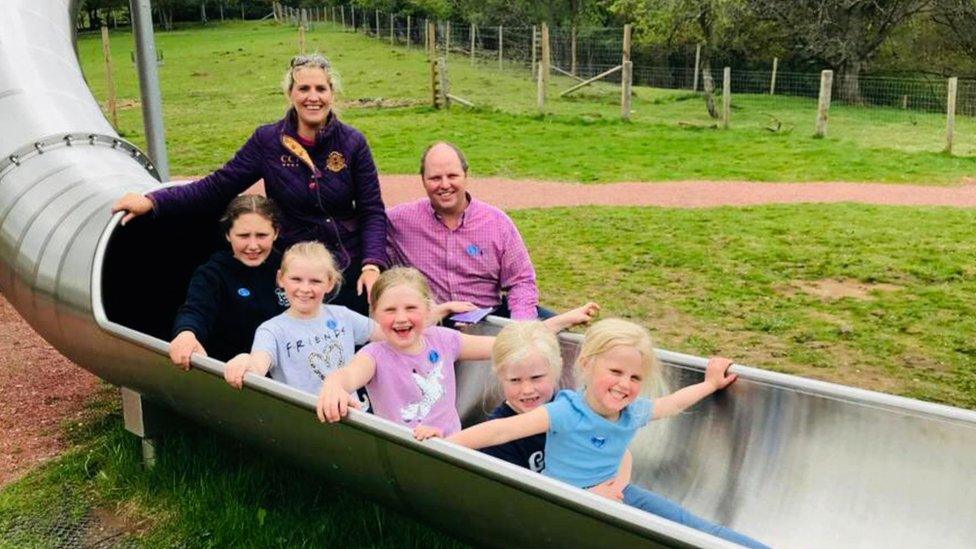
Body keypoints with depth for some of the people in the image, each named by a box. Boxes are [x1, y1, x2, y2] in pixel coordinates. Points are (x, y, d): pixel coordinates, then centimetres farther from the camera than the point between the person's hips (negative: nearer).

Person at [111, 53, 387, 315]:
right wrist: (153, 201, -9)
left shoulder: (353, 143, -4)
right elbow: (217, 186, -2)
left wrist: (372, 265, -16)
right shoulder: (267, 140, -3)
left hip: (351, 271, 0)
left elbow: (372, 211, -3)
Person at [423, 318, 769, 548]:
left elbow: (671, 403, 19)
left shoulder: (634, 412, -3)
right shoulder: (566, 413, -22)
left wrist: (710, 384, 29)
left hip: (617, 496, 6)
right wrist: (443, 443, -39)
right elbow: (504, 430, -31)